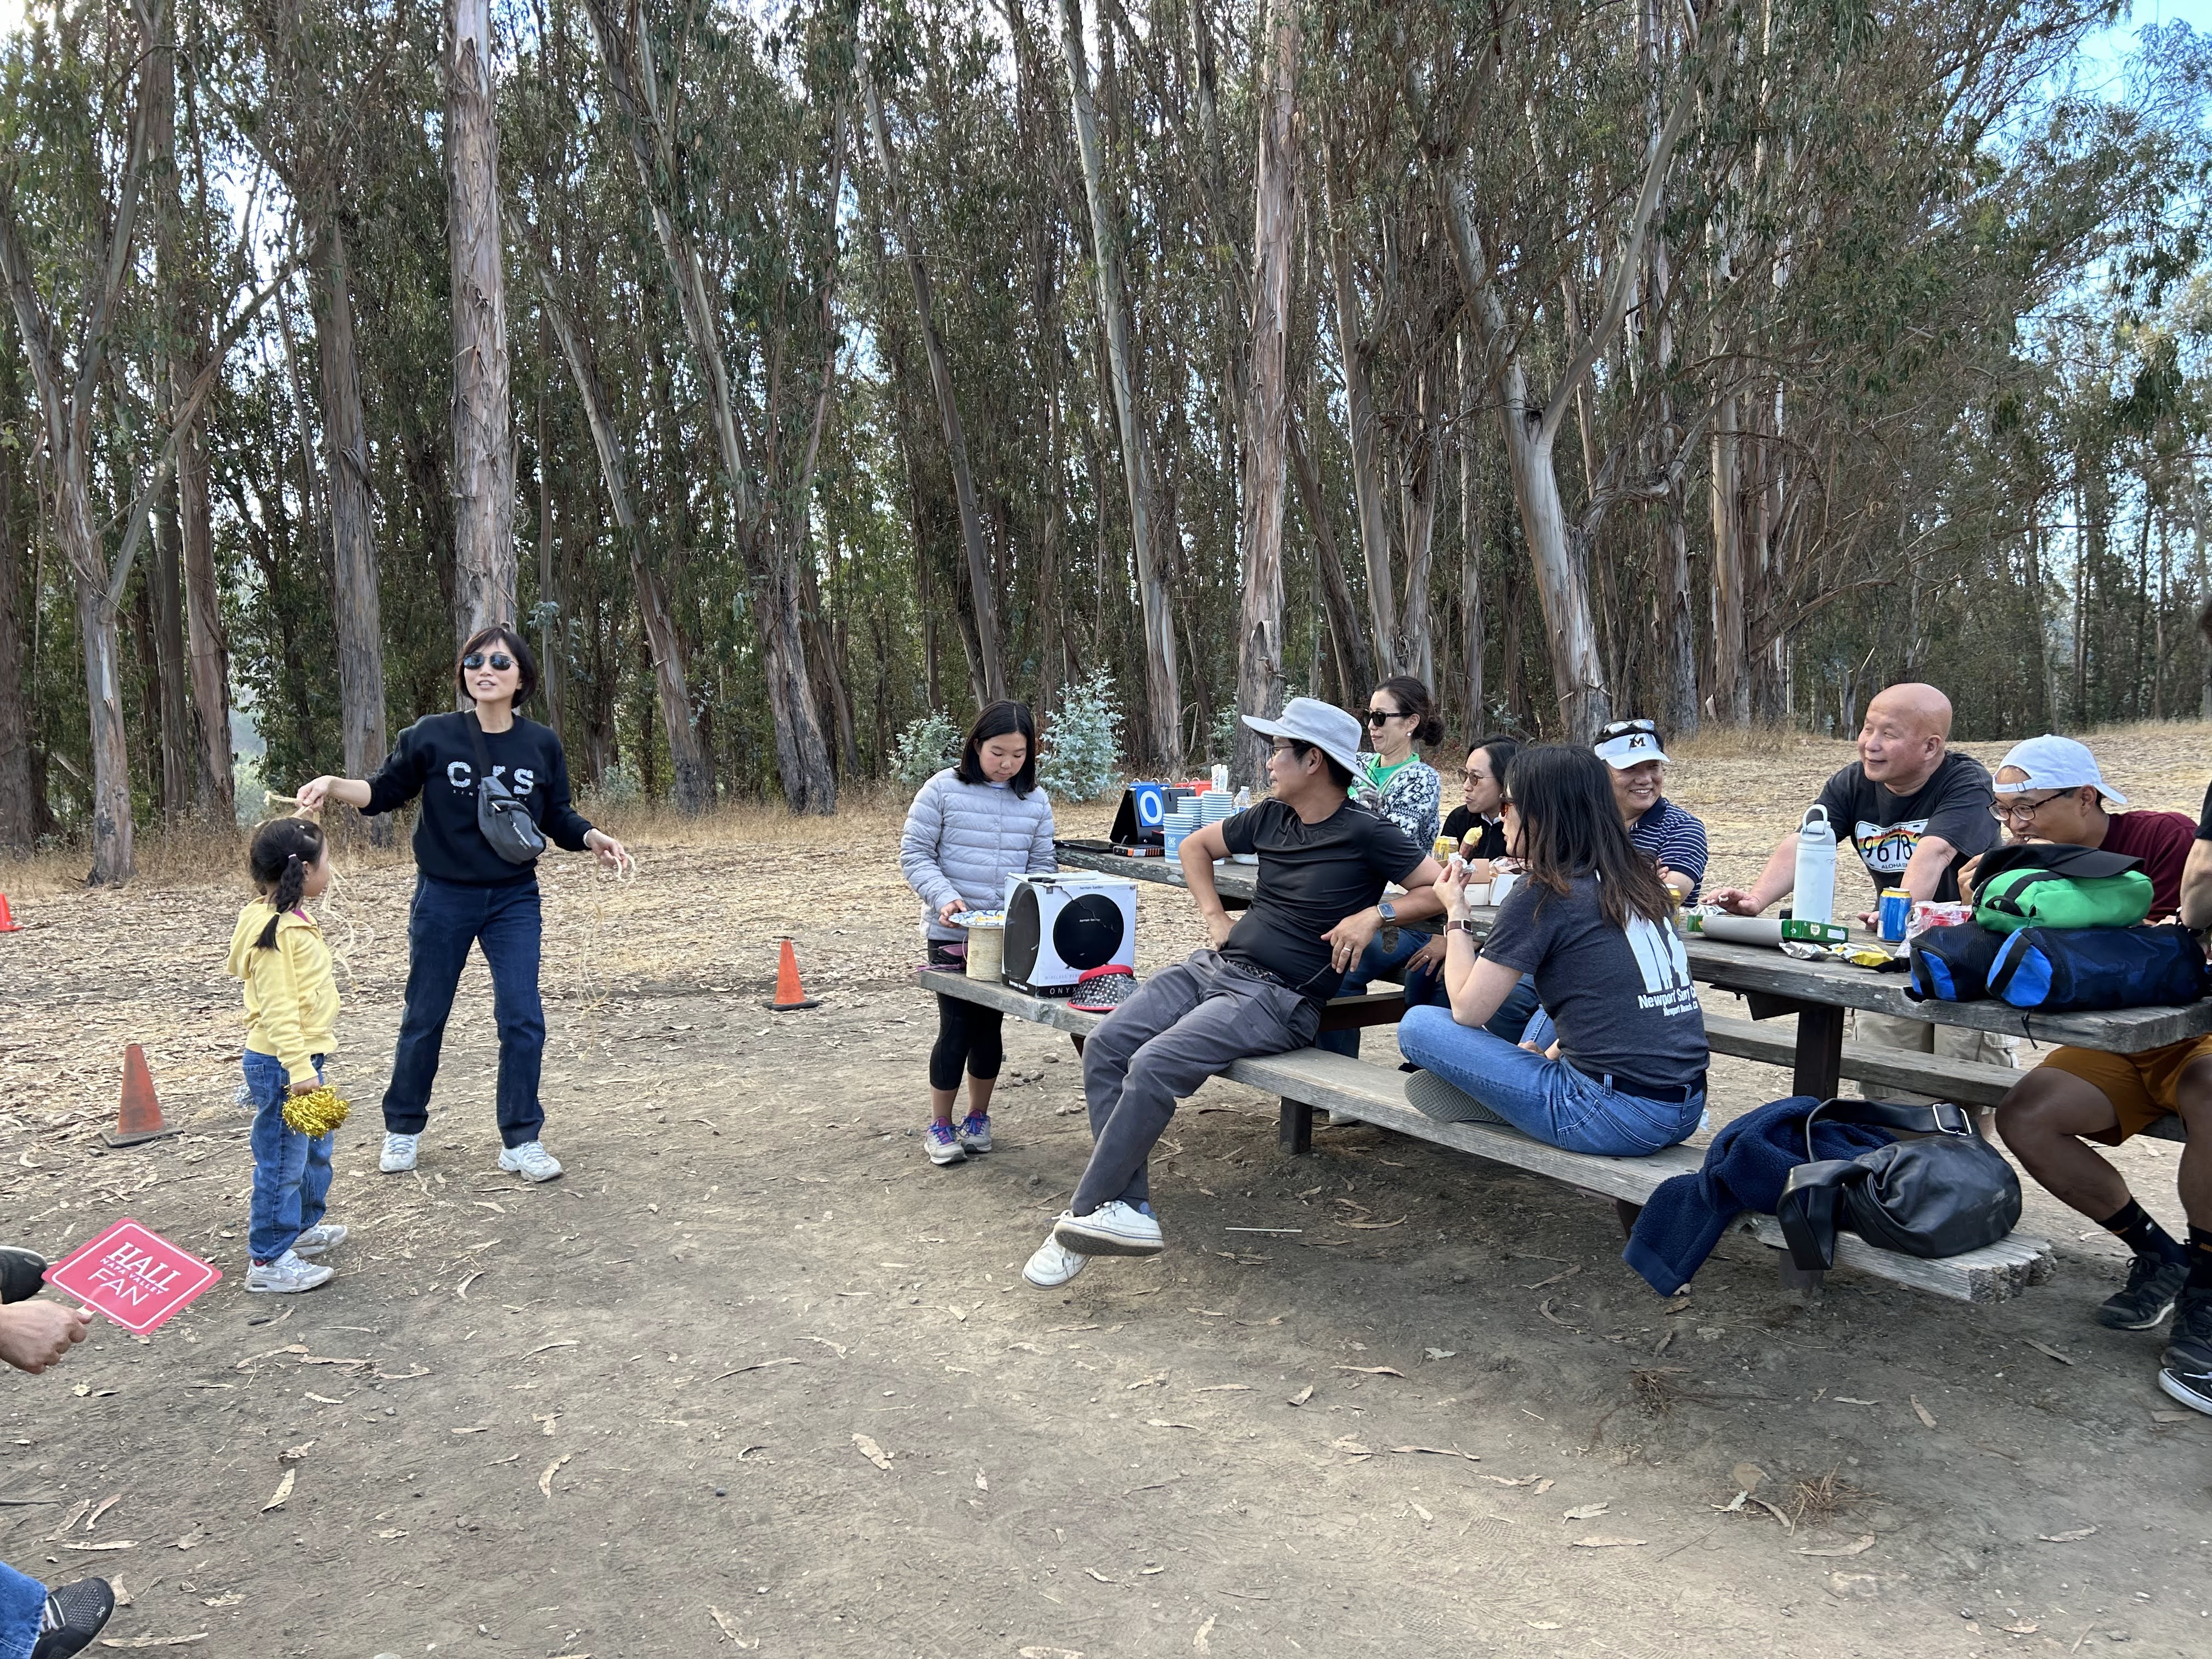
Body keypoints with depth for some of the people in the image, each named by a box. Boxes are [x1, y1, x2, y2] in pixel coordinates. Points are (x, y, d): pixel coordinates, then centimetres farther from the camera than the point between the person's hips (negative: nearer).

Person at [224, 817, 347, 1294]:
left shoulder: (291, 921, 11)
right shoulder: (275, 931, -22)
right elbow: (278, 1008, -25)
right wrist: (298, 1067, -28)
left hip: (301, 1058, 11)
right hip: (281, 1065, -11)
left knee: (314, 1149, 23)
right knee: (283, 1161, -3)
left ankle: (303, 1227, 40)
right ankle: (269, 1260, 6)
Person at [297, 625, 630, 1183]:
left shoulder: (542, 744, -2)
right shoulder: (433, 736, -7)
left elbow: (557, 817, 6)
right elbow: (385, 792, 1)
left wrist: (592, 838, -12)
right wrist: (333, 785, -16)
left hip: (514, 901, 1)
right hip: (443, 898, -1)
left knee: (523, 1018, -4)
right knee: (424, 1018, 11)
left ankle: (521, 1141, 8)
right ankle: (403, 1129, 31)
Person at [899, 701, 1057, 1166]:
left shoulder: (1035, 801, 4)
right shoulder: (944, 790, -7)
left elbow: (1041, 865, 8)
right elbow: (914, 853, -6)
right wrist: (944, 897, -21)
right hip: (951, 932, -3)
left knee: (989, 1025, 11)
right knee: (957, 1027, -2)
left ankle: (978, 1118, 27)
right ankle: (939, 1126, 13)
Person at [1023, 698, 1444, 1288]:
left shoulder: (1365, 834, -6)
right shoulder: (1270, 817, 13)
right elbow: (1195, 845, 28)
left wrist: (1375, 914, -17)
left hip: (1278, 998, -7)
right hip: (1215, 965, 8)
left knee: (1155, 1066, -27)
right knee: (1105, 1045, -13)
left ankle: (1083, 1217, -15)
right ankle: (1129, 1209, -14)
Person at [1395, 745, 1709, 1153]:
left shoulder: (1544, 893, -10)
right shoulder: (1638, 877, 11)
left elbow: (1467, 1009, -5)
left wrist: (1456, 914, 6)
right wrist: (1553, 1053, 19)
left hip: (1616, 1118, -8)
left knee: (1419, 1024, -2)